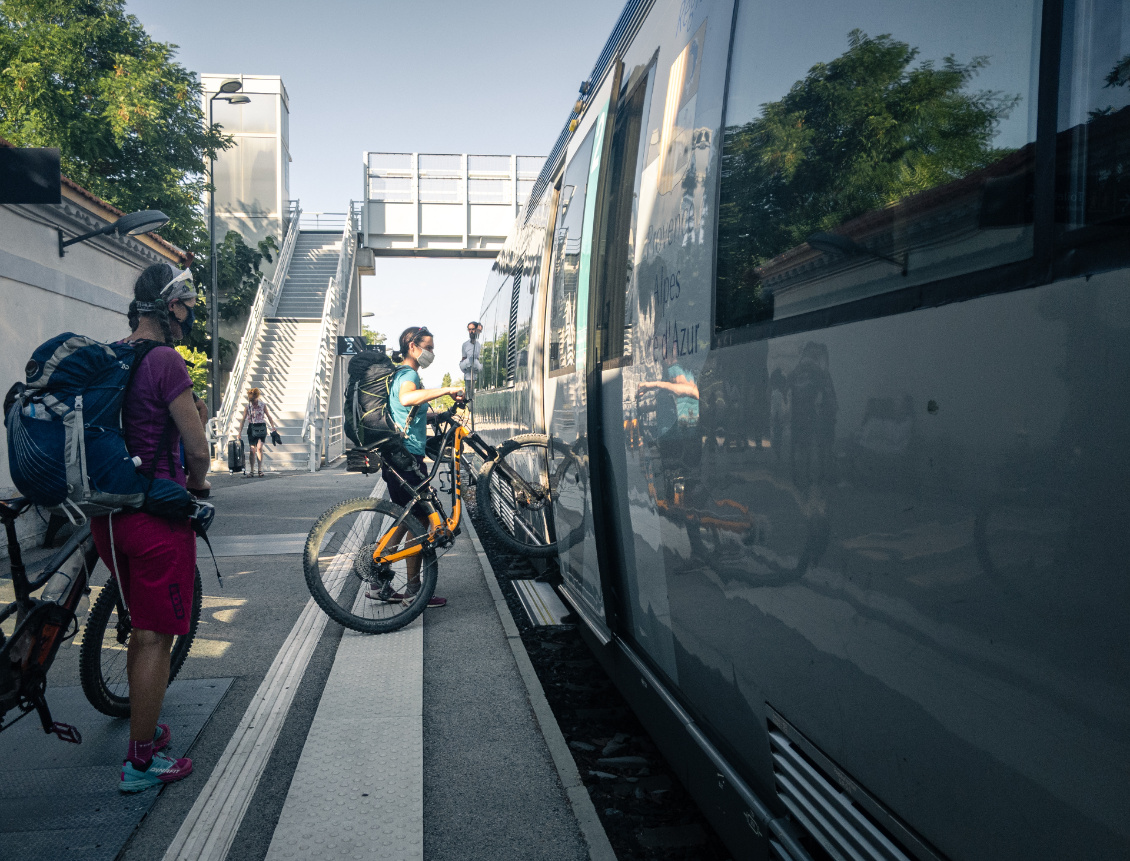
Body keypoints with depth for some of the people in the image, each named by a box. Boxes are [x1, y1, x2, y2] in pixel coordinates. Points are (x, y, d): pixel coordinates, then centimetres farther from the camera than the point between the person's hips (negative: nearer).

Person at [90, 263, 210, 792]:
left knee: (143, 629, 23)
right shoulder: (165, 361, -16)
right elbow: (198, 449, -15)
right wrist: (197, 486, 6)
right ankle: (140, 762, 12)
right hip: (156, 511, -8)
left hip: (107, 513, 8)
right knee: (157, 638, 3)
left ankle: (145, 728, 37)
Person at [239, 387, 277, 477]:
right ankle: (251, 471, 9)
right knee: (252, 450, -1)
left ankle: (260, 469, -8)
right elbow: (243, 420, 3)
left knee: (259, 447, -15)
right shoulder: (247, 407, 1)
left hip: (261, 427, -1)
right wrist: (240, 432, -1)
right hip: (252, 428, 1)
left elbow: (269, 416, 9)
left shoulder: (262, 405, 1)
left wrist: (273, 427, 6)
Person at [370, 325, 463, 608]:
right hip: (407, 458, -11)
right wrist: (447, 389, -37)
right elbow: (407, 398, -38)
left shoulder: (402, 374, 21)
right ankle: (413, 591, 7)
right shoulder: (409, 374, -13)